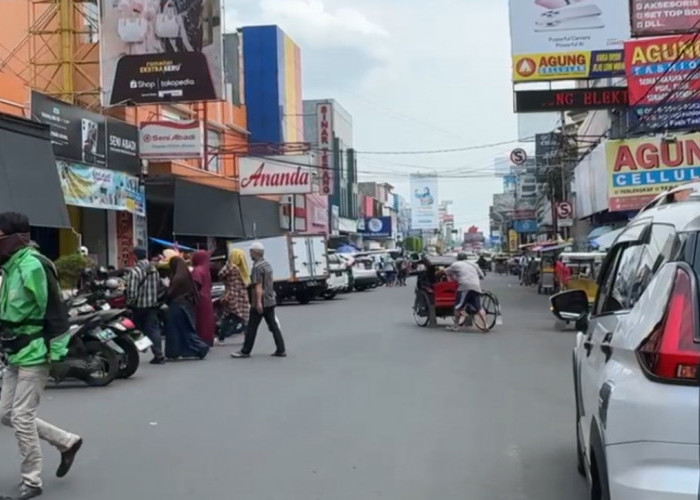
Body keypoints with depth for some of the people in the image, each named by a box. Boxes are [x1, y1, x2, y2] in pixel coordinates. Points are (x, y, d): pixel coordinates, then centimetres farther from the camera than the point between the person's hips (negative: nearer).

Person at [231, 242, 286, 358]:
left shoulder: (257, 267, -15)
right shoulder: (267, 264, 13)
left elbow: (258, 286, -22)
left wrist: (258, 302, -25)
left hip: (261, 302, -8)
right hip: (271, 300, 8)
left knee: (252, 327, 0)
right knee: (273, 326, 9)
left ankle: (245, 351, 6)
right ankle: (281, 350, 7)